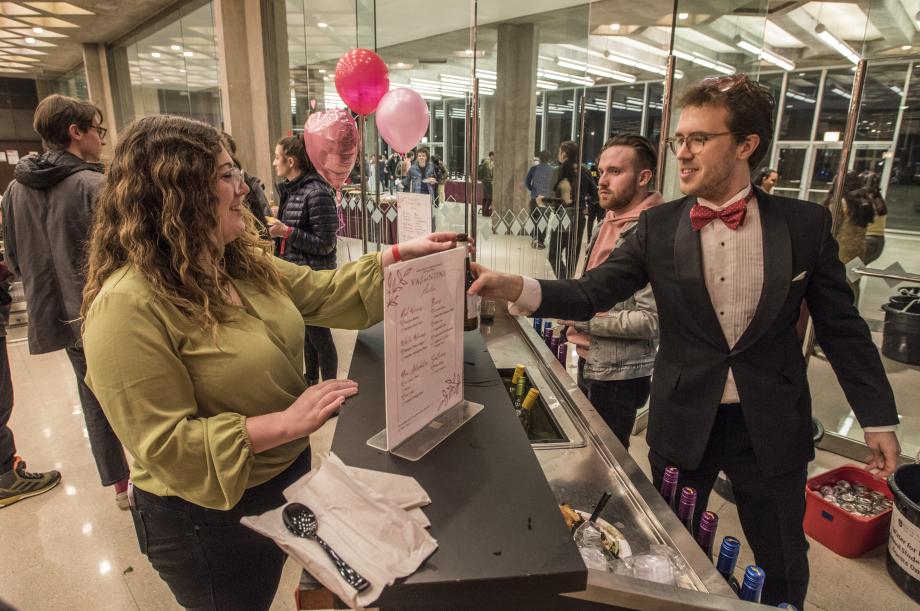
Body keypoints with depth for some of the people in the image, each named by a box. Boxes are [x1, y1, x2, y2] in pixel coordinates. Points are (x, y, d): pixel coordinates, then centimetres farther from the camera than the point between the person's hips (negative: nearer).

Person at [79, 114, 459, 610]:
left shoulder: (241, 263, -3)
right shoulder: (128, 306, -29)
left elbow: (321, 293, 5)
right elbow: (163, 444, -29)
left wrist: (399, 255, -4)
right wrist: (286, 423, -32)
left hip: (287, 474, 8)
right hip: (210, 515, -8)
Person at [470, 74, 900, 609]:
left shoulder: (806, 224, -6)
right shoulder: (659, 227, -6)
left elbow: (842, 328, 1)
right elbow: (591, 294, -10)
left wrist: (879, 418, 3)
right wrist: (519, 288, -27)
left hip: (772, 425, 0)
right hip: (683, 422, 1)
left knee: (784, 568, 18)